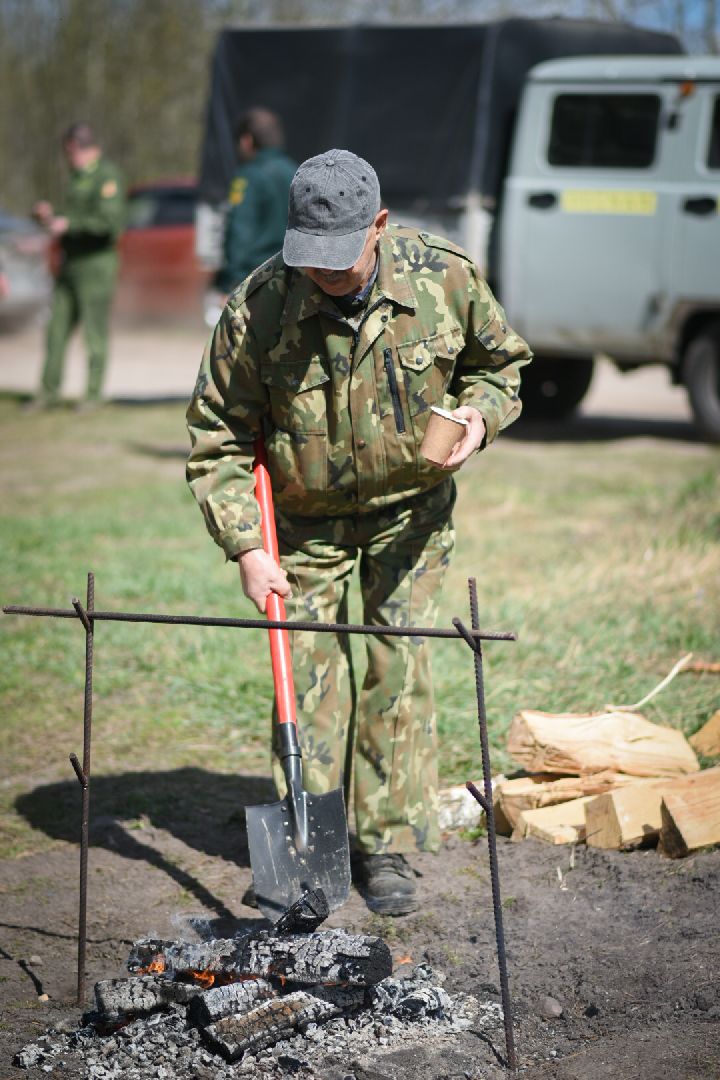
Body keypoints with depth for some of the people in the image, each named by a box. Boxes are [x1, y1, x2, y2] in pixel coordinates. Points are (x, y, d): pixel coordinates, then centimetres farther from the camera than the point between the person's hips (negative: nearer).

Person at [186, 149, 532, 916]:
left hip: (409, 508, 1)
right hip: (303, 520, 0)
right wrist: (245, 546, -19)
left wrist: (481, 412, -19)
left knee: (400, 665, -2)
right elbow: (218, 438, -12)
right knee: (309, 675, 1)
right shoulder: (256, 308, -22)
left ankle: (392, 845, 9)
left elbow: (501, 359, 3)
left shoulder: (442, 277, -18)